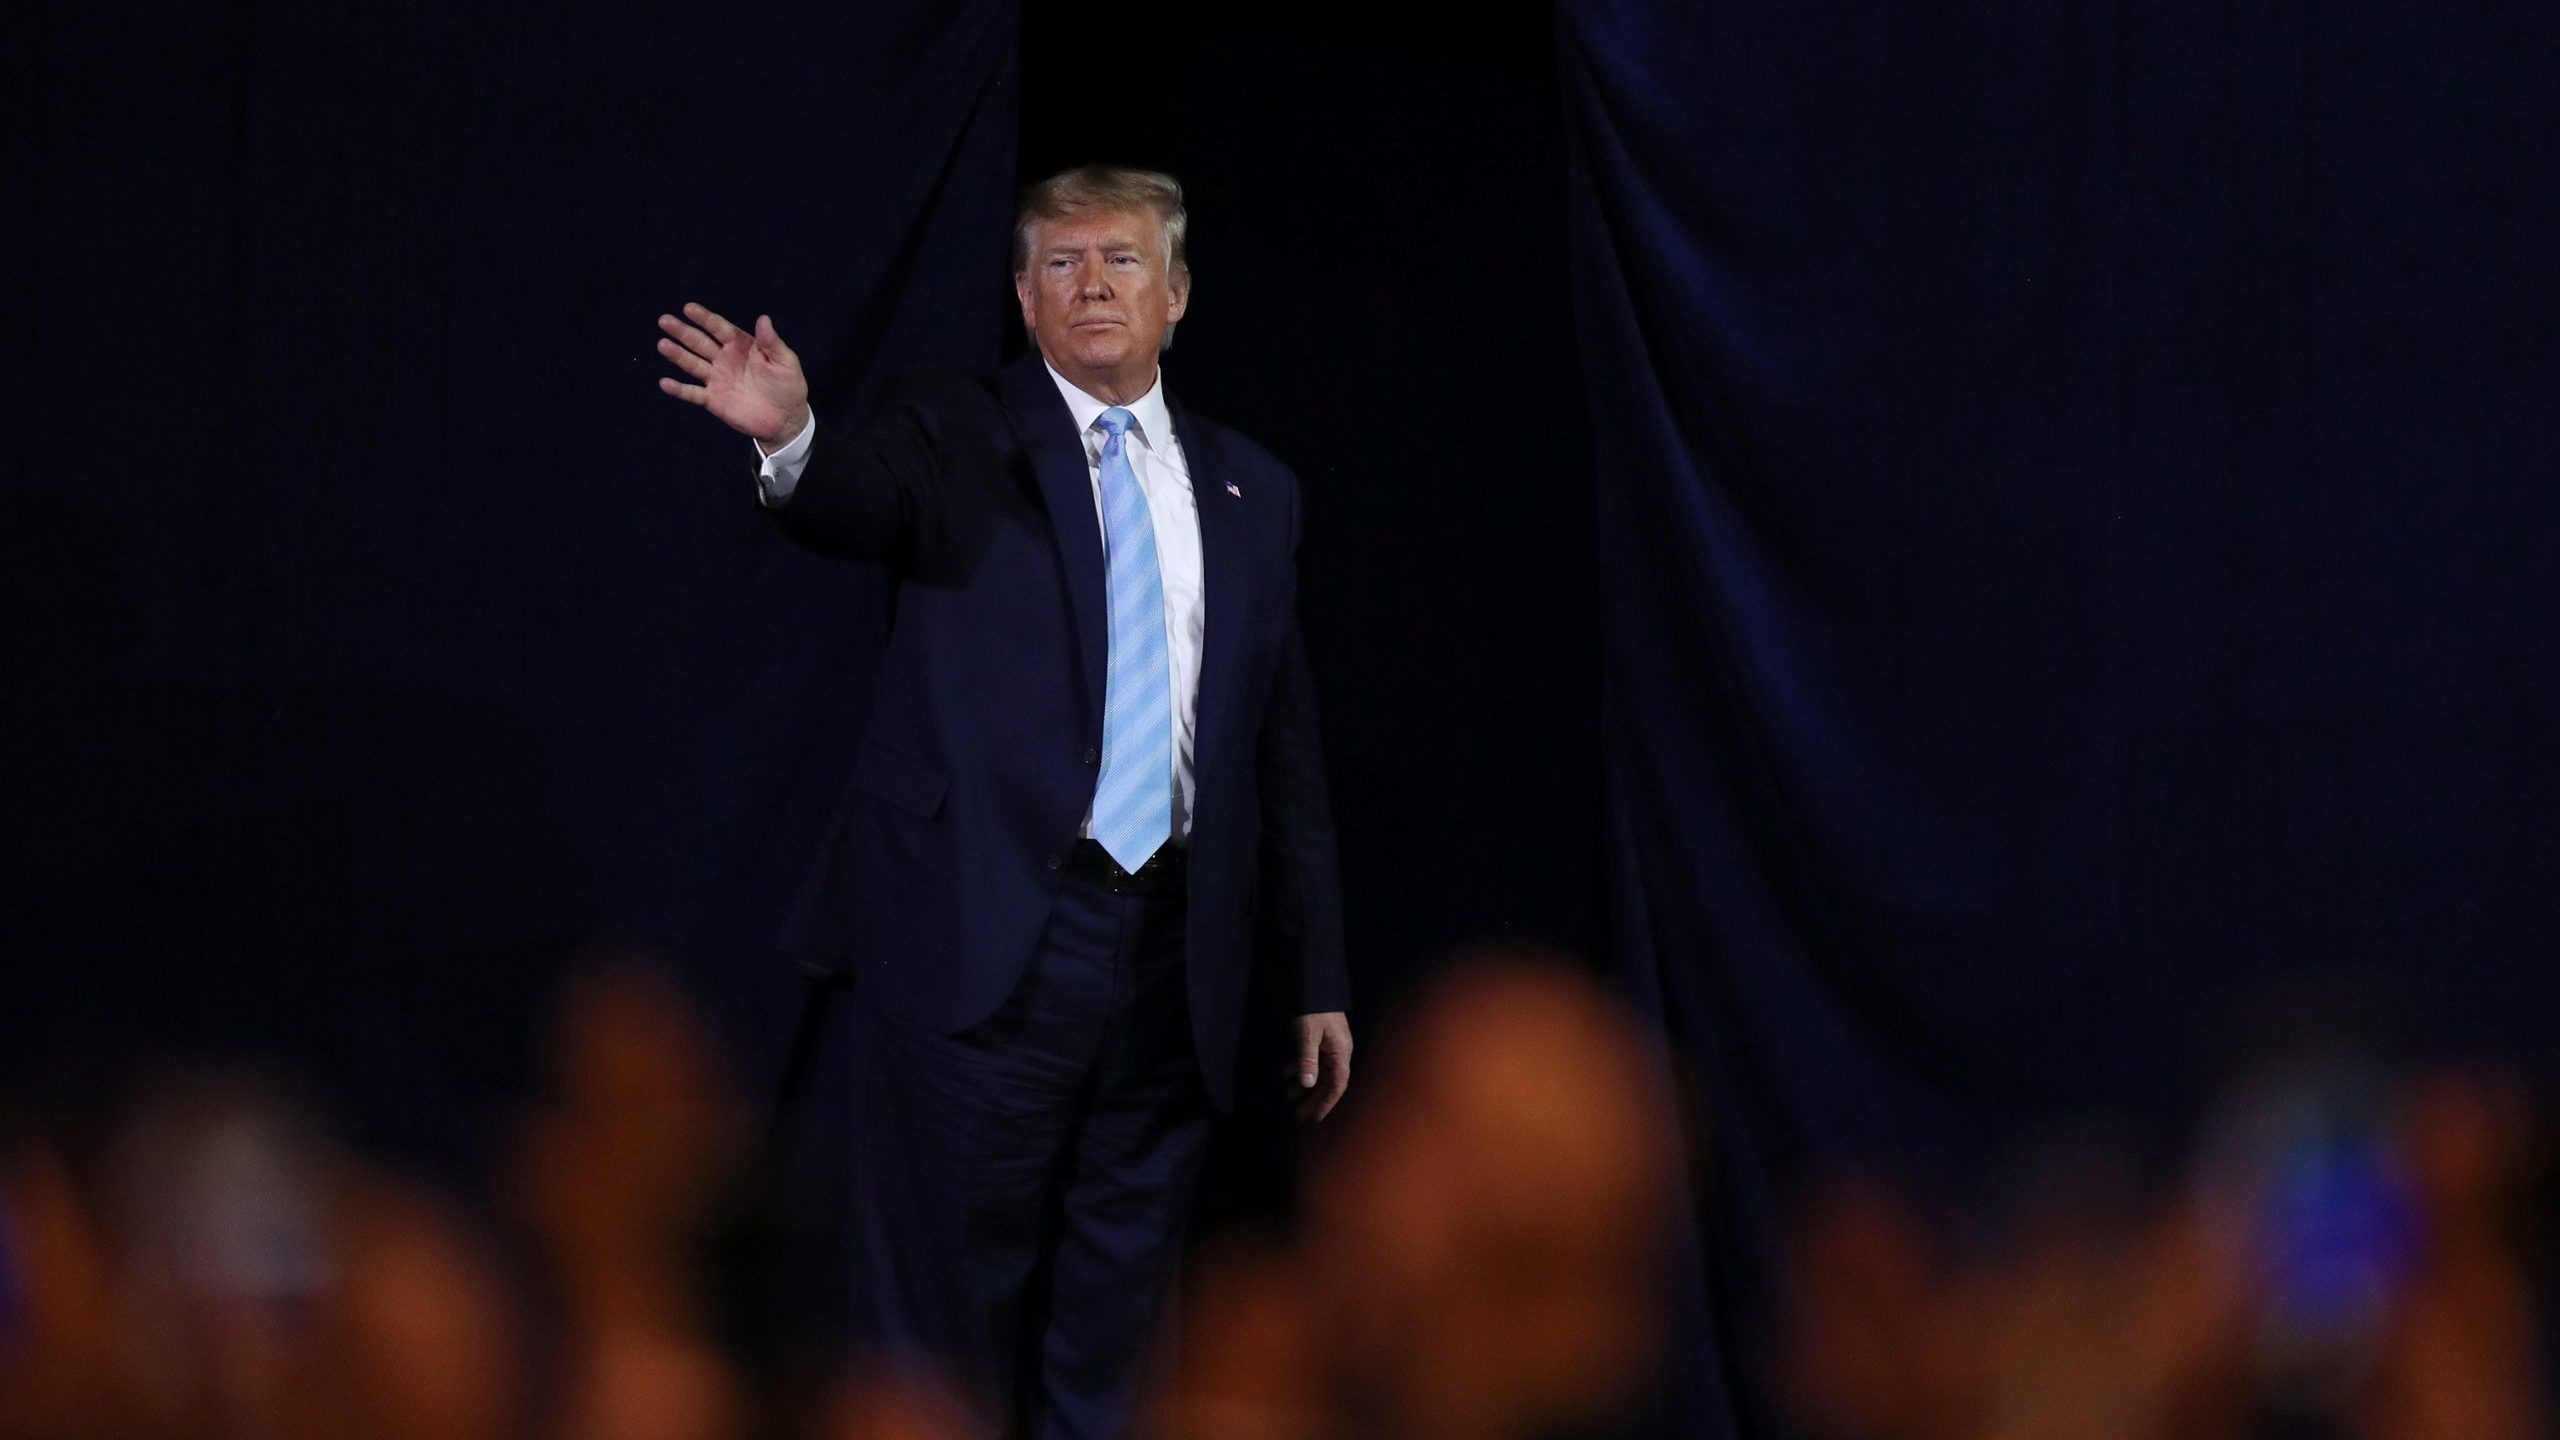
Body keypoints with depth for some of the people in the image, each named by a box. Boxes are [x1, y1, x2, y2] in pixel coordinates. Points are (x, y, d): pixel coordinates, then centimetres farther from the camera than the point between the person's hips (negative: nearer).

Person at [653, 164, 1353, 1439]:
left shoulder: (1248, 490, 15)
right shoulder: (958, 436, 3)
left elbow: (1285, 747, 15)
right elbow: (869, 502, -21)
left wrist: (1317, 977, 13)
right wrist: (790, 439, -44)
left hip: (1173, 955, 4)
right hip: (989, 939, -4)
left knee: (1111, 1318, 8)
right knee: (949, 1299, -4)